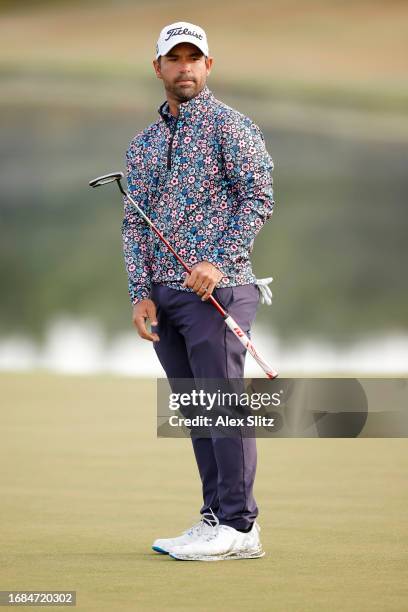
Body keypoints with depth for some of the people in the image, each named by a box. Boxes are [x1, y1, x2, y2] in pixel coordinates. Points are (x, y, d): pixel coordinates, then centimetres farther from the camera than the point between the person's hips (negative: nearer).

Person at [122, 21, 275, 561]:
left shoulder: (230, 126, -1)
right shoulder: (144, 143, 18)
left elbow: (258, 197, -9)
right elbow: (134, 222, 15)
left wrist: (219, 263, -19)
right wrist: (140, 293, 4)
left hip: (215, 289, -7)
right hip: (164, 294, 7)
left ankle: (239, 526, -8)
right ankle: (216, 518, 12)